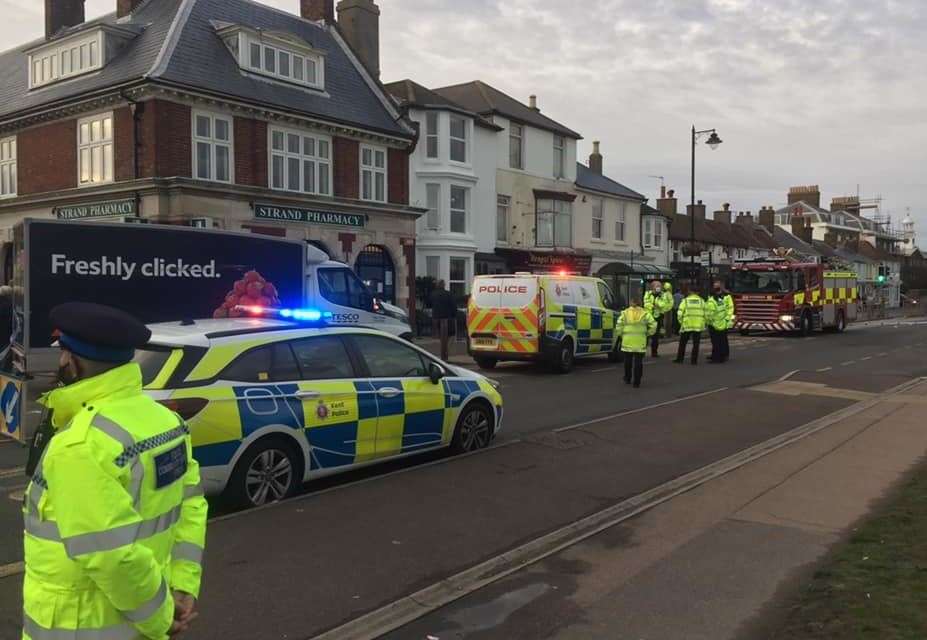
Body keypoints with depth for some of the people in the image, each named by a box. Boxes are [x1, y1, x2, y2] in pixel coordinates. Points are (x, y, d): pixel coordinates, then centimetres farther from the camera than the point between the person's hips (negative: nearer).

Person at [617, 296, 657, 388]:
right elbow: (653, 325, -6)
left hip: (627, 341, 1)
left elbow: (619, 325, -6)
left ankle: (627, 379, 29)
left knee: (628, 360, 17)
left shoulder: (625, 313, 2)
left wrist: (621, 334, 8)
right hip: (640, 342, -1)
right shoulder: (644, 313, 2)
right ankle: (636, 382, 2)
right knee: (638, 361, 3)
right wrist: (648, 334, 6)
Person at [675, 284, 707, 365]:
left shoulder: (685, 300, -3)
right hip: (698, 326, 1)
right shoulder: (701, 300, 4)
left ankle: (680, 359, 15)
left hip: (686, 325, -1)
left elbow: (680, 313, -8)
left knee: (682, 343, 12)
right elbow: (705, 313, 1)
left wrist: (681, 322, 7)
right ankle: (694, 360, 4)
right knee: (696, 344, 6)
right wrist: (703, 324, 11)